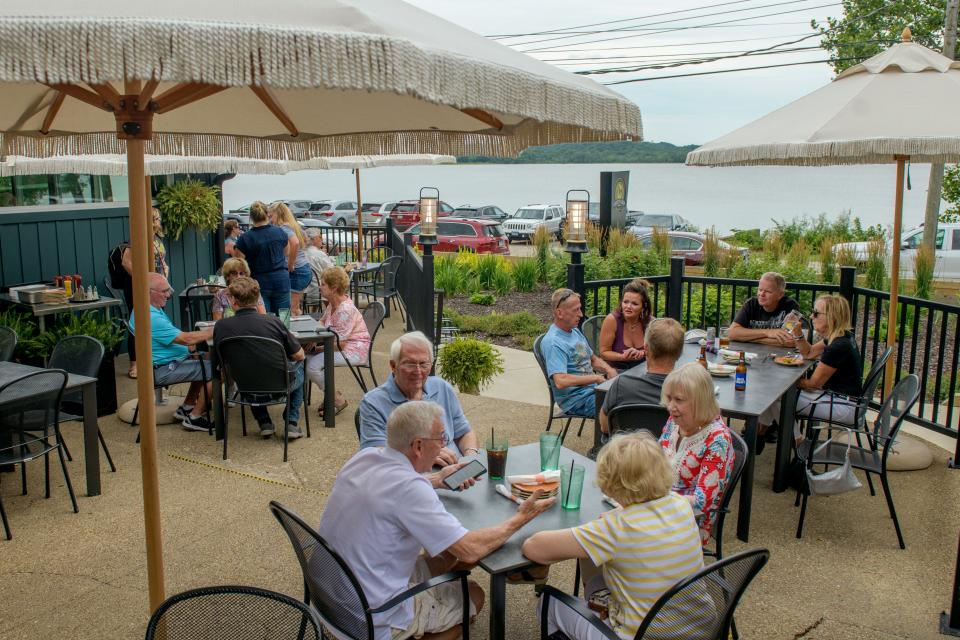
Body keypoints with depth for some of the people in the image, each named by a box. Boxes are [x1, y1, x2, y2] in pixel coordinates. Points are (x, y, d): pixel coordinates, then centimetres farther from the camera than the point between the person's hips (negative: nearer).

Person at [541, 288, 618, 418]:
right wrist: (596, 378, -21)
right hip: (576, 399, -9)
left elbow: (593, 359, 26)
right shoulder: (553, 343, -18)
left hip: (593, 388, 9)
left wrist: (609, 370, 4)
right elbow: (560, 382, -29)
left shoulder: (575, 331, 14)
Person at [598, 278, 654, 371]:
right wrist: (623, 357, -23)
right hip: (616, 371, -2)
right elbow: (604, 353, -7)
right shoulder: (612, 320, -13)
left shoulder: (650, 322, -6)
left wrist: (642, 353, -16)